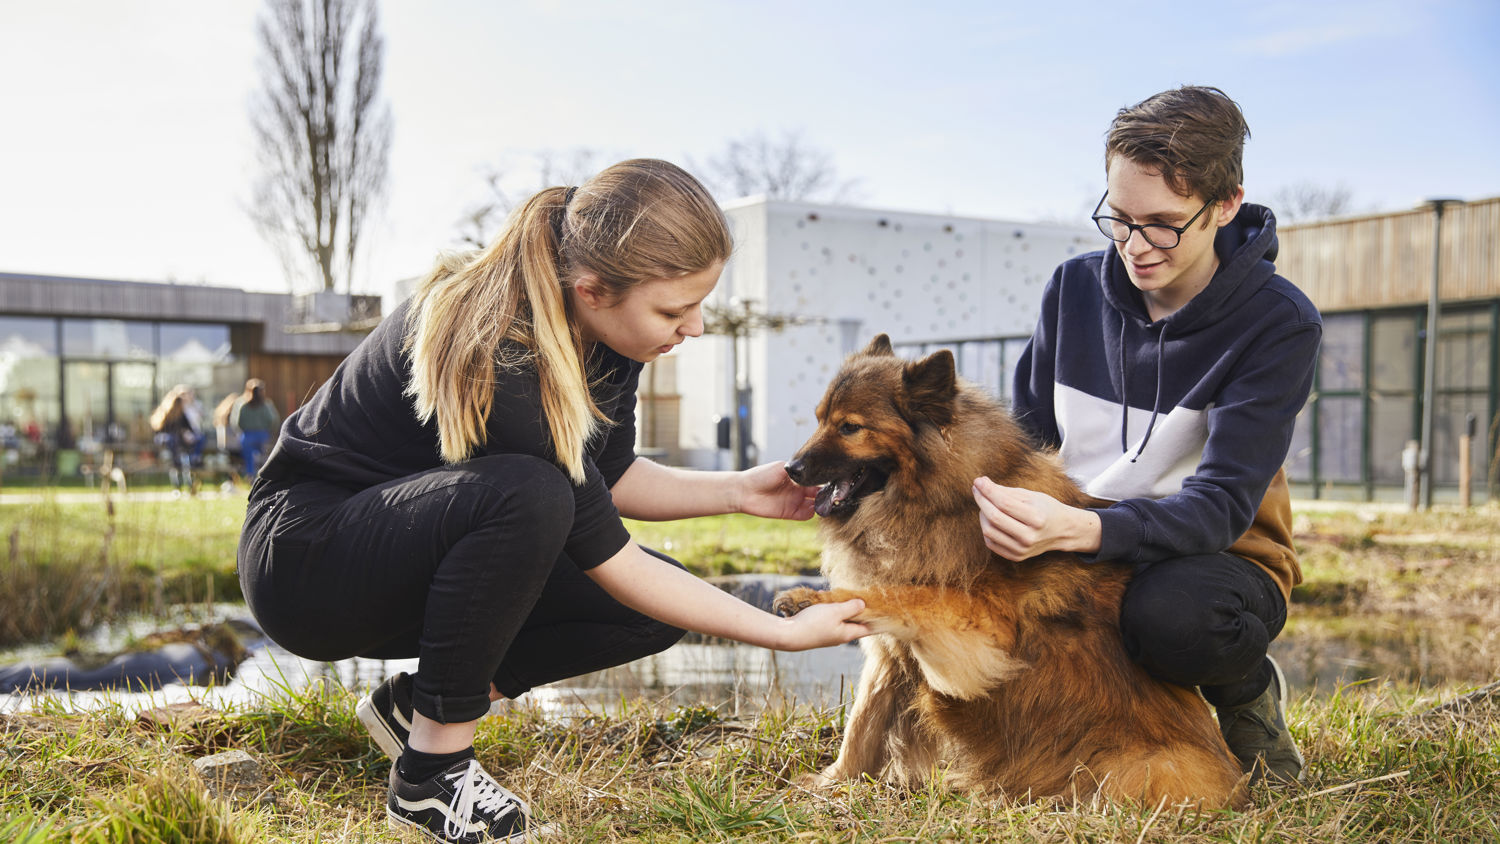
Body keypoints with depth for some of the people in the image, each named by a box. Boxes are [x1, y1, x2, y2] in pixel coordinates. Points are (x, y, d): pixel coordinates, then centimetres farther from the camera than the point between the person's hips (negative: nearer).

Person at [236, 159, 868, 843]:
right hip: (304, 552, -8)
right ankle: (431, 773, -19)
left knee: (658, 609, -6)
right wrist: (786, 633, -23)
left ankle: (414, 702, 4)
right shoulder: (499, 363, -34)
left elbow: (609, 478, 6)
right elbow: (609, 562, -28)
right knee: (527, 495, -37)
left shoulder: (603, 331, -9)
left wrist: (737, 492, -8)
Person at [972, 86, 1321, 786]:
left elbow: (1222, 506, -25)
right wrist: (994, 499, -19)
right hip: (1074, 547, 4)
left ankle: (1249, 695, -1)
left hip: (1220, 560, -4)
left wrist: (1079, 530, -43)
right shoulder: (1076, 287, -1)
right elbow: (1024, 433, 6)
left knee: (1168, 610, -40)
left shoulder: (1279, 325, -15)